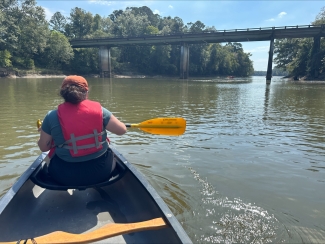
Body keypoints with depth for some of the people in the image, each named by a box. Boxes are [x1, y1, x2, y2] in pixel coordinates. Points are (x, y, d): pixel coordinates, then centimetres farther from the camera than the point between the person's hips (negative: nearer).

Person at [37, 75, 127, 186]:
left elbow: (43, 147, -2)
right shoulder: (99, 110, -12)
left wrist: (44, 131, 20)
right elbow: (122, 130, -6)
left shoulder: (52, 116, -11)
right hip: (101, 172, 0)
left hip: (65, 175, 1)